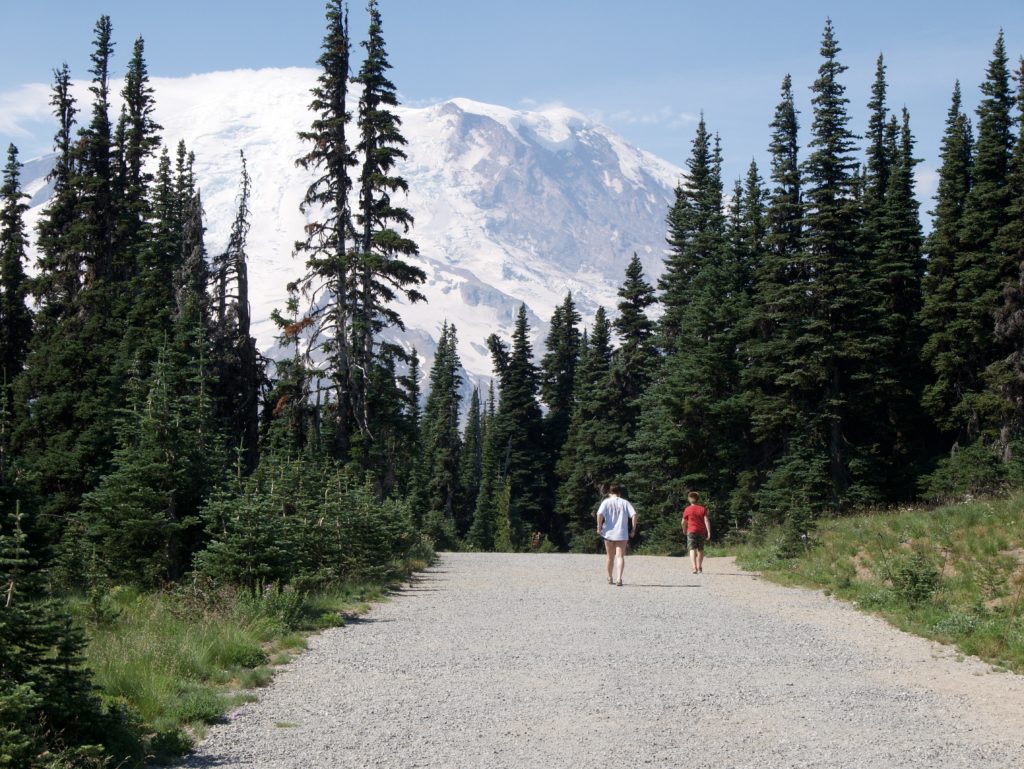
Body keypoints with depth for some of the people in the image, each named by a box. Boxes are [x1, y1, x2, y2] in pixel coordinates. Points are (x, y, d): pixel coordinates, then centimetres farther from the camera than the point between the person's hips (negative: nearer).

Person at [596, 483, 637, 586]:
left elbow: (600, 514, -16)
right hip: (622, 534, 0)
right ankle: (619, 578, -23)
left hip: (608, 533, 0)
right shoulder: (625, 502, 4)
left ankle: (610, 578, 29)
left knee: (610, 557, 16)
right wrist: (633, 529, 1)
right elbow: (634, 515, -7)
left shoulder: (606, 502, 0)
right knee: (620, 556, -4)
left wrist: (599, 527, -6)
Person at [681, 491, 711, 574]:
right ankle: (699, 567, 26)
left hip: (691, 531, -3)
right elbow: (706, 520, -6)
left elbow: (684, 522, 6)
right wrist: (709, 532, -8)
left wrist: (684, 530, 26)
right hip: (702, 532, 3)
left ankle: (694, 567, -27)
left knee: (692, 549, -10)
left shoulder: (687, 510, -1)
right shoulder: (703, 509, 3)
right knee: (700, 549, 18)